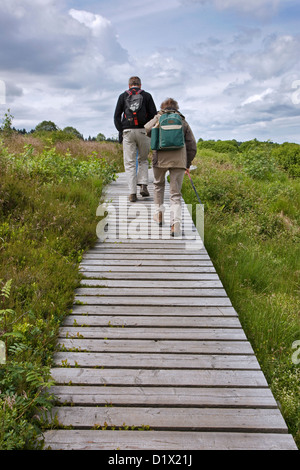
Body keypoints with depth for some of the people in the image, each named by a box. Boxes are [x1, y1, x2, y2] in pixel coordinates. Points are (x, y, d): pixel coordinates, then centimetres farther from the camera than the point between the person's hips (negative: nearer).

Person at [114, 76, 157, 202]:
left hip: (127, 132, 0)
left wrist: (121, 131, 8)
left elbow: (116, 116, 6)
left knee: (130, 163, 1)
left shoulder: (123, 96, 12)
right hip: (143, 131, 0)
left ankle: (132, 193, -4)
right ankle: (143, 185, 1)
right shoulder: (147, 95, 10)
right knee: (143, 160, 17)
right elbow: (154, 115, 3)